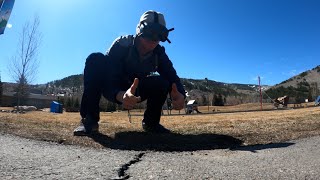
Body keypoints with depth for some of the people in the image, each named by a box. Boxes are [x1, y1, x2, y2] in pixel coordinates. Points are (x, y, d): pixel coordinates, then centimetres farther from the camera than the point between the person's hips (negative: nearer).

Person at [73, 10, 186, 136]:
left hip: (135, 91, 2)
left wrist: (180, 95, -47)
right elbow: (107, 81, -35)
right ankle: (90, 120, -27)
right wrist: (121, 95, -58)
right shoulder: (121, 44, -25)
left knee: (163, 82, -26)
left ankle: (151, 122, -5)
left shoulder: (159, 54, -14)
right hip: (115, 92, -2)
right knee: (95, 59, -29)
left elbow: (173, 77, -22)